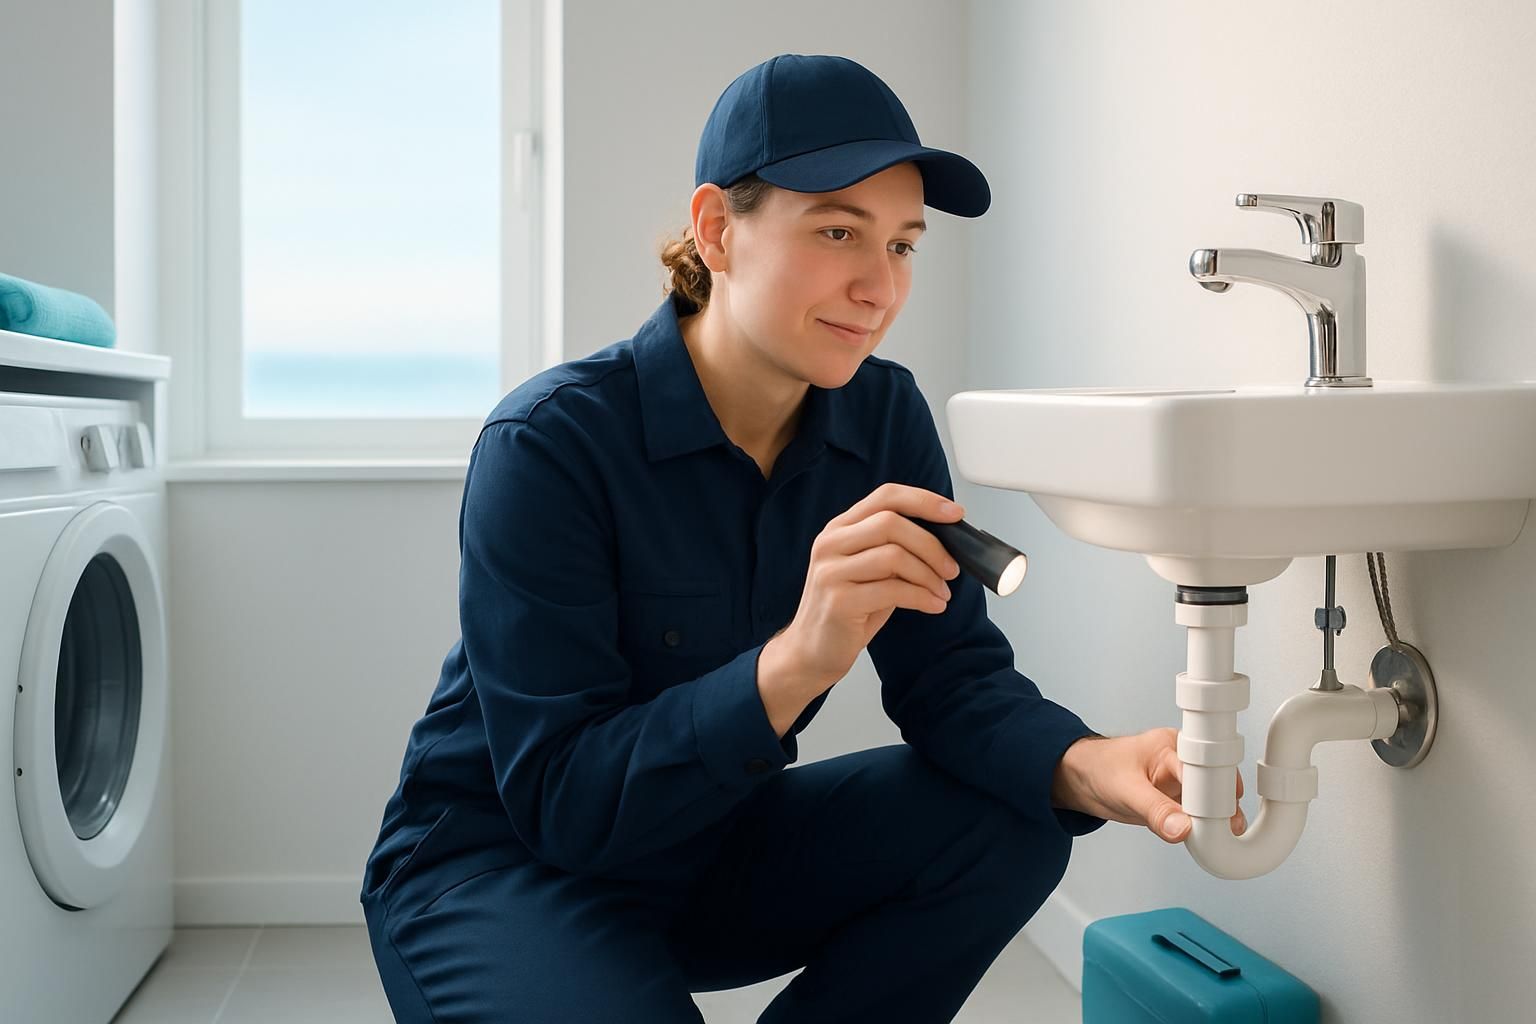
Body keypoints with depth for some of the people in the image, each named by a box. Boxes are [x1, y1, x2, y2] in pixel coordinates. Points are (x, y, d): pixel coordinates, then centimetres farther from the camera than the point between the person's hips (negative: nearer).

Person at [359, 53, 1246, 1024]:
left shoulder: (884, 418, -7)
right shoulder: (547, 444, -24)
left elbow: (952, 675, -10)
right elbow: (562, 799, -27)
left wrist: (1088, 766, -32)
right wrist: (793, 663, -42)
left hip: (714, 851, 5)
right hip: (498, 862, -4)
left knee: (1007, 821, -16)